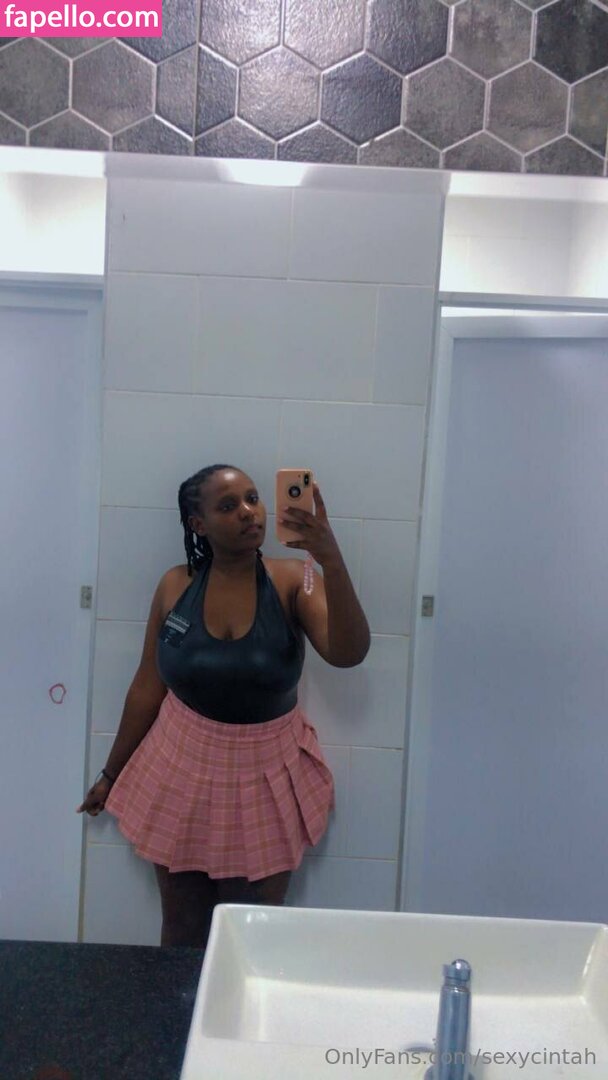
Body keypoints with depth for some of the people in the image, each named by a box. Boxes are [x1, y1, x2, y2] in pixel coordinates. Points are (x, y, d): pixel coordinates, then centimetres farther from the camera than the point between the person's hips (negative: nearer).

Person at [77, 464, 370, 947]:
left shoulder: (292, 581, -13)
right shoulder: (176, 586, -8)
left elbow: (349, 653, -29)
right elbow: (148, 687, 2)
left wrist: (331, 558, -41)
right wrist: (112, 772, 9)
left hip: (267, 777, -1)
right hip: (184, 769, 2)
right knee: (182, 931, 17)